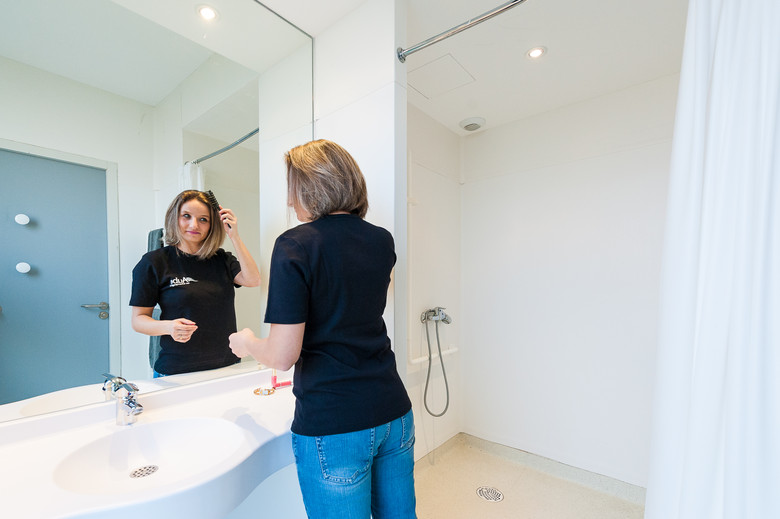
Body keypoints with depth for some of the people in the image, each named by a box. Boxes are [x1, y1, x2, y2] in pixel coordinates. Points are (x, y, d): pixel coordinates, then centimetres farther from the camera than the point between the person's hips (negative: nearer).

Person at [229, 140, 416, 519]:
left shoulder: (294, 246, -15)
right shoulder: (381, 241, 2)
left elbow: (282, 356, -17)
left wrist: (247, 343, 6)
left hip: (332, 425, -5)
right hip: (394, 414, 6)